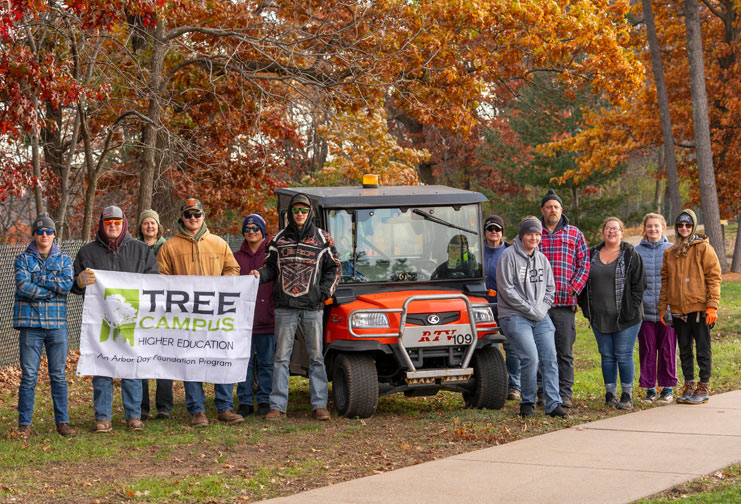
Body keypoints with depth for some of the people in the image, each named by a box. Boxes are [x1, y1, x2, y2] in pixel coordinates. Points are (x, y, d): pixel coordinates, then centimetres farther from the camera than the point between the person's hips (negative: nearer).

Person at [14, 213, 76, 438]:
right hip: (30, 323, -2)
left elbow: (67, 284, -7)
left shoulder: (64, 259, 11)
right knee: (28, 375, -2)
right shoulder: (23, 259, 6)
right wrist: (52, 290, -8)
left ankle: (62, 422, 11)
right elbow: (23, 286, -10)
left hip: (57, 324, 2)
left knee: (58, 375, 5)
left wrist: (38, 279, -9)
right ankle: (24, 424, 3)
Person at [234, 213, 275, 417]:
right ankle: (245, 402, 9)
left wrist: (278, 311, -4)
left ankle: (265, 401, 10)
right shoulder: (236, 257, 13)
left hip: (267, 319, -2)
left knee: (267, 362, 3)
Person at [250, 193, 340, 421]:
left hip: (313, 307, -1)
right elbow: (271, 266, 16)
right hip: (285, 306, 1)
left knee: (316, 357, 2)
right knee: (281, 357, 1)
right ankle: (277, 406, 3)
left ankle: (320, 405, 7)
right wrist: (260, 275, -6)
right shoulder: (279, 238, 11)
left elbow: (334, 267, 11)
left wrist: (326, 291, -2)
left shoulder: (322, 238, 7)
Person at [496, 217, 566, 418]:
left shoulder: (542, 259, 14)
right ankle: (527, 402, 0)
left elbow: (550, 288, 19)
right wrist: (530, 309, -12)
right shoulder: (509, 256, -6)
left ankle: (553, 404, -1)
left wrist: (542, 309, 0)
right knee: (530, 357, -17)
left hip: (541, 318, 6)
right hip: (515, 317, -6)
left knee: (550, 358, -3)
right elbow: (507, 290, -11)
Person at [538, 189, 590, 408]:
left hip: (565, 302, 0)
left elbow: (584, 264, 7)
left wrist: (573, 289, -6)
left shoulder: (574, 234, 11)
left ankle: (565, 394, 2)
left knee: (565, 351, -2)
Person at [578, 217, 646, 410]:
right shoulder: (592, 255, 11)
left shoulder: (631, 255, -1)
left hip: (625, 317, -4)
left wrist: (631, 310, -10)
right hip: (600, 318, 4)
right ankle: (610, 393, 15)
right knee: (607, 356, 8)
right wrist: (586, 308, 7)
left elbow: (639, 284, -3)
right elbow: (584, 282, 16)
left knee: (624, 356, -4)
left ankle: (627, 395, 3)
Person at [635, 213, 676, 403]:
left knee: (667, 349, 3)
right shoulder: (636, 252, 5)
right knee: (647, 350, 4)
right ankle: (649, 389, 13)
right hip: (644, 310, 1)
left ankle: (668, 388, 13)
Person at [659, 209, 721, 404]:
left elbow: (714, 277, -6)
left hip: (699, 308, -5)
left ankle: (704, 388, 8)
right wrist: (662, 307, 11)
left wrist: (712, 306, -13)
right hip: (678, 309, 5)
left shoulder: (703, 248, -3)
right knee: (684, 350, 11)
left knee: (703, 349, 2)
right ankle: (689, 386, 20)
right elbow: (665, 280, 16)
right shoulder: (669, 252, 12)